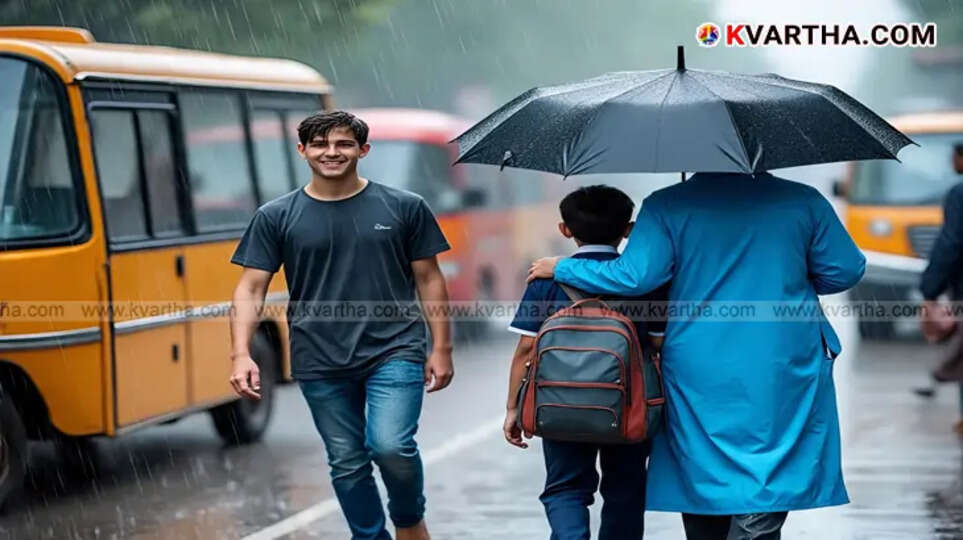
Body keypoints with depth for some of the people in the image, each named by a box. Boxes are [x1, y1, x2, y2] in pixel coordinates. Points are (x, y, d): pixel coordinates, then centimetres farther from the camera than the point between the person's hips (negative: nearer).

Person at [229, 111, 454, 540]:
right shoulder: (276, 217, 2)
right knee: (347, 464, 9)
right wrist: (241, 354, -13)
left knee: (391, 446, -17)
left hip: (394, 351, -2)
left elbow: (429, 280, 7)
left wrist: (441, 348, 3)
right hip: (320, 361, 2)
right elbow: (250, 289, 0)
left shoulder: (403, 207, 2)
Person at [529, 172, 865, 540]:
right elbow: (846, 271, 4)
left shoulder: (666, 206, -5)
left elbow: (634, 276, -12)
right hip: (785, 372, 0)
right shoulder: (803, 201, 0)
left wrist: (560, 268, 2)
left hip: (700, 375, 0)